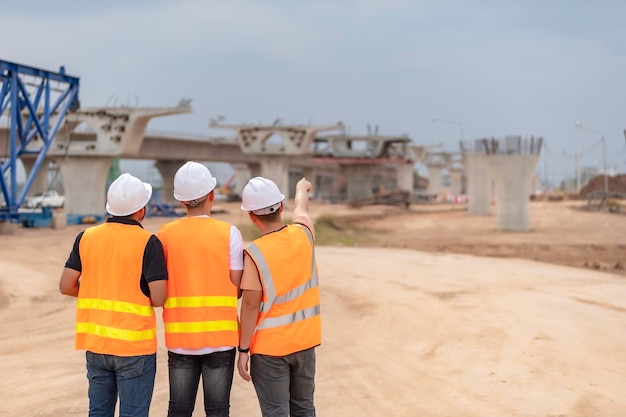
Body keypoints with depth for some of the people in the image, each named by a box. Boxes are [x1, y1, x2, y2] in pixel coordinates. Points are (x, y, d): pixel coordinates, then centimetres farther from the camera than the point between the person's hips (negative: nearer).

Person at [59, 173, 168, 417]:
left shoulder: (86, 238, 2)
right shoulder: (147, 243, -12)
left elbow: (66, 286, 3)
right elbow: (158, 298, -15)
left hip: (95, 342, 5)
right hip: (134, 345, -5)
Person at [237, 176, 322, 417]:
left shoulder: (255, 253, -18)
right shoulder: (303, 234, -5)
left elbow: (250, 306, -15)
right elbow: (300, 208, 19)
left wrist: (243, 349, -6)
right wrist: (301, 188, 41)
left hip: (269, 348, -4)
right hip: (305, 342, 5)